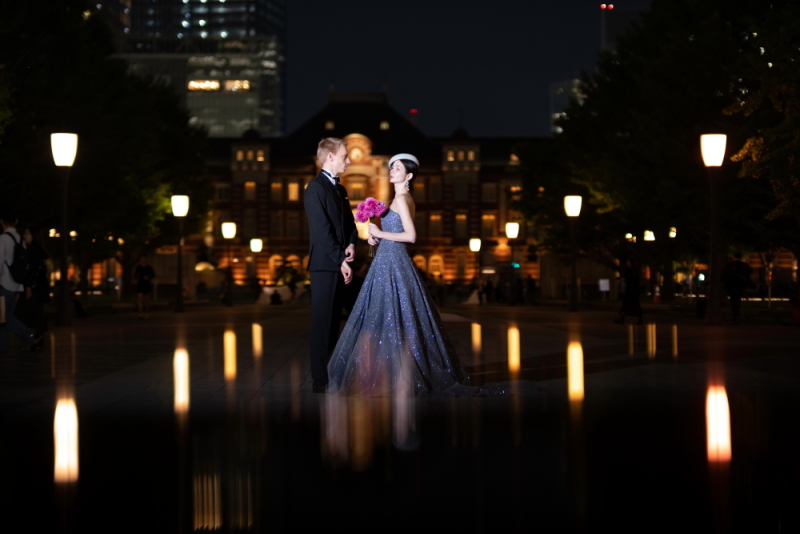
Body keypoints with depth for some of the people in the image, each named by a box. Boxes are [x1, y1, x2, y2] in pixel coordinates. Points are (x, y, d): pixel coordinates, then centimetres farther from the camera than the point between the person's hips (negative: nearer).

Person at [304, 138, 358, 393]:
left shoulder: (340, 189, 17)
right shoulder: (315, 189, -11)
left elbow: (349, 222, 18)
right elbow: (322, 230, -16)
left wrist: (351, 243, -3)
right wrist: (341, 260, -16)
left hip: (339, 265, 8)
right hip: (324, 264, -8)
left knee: (334, 322, 10)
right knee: (322, 322, -6)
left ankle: (332, 375, 15)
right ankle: (320, 379, -3)